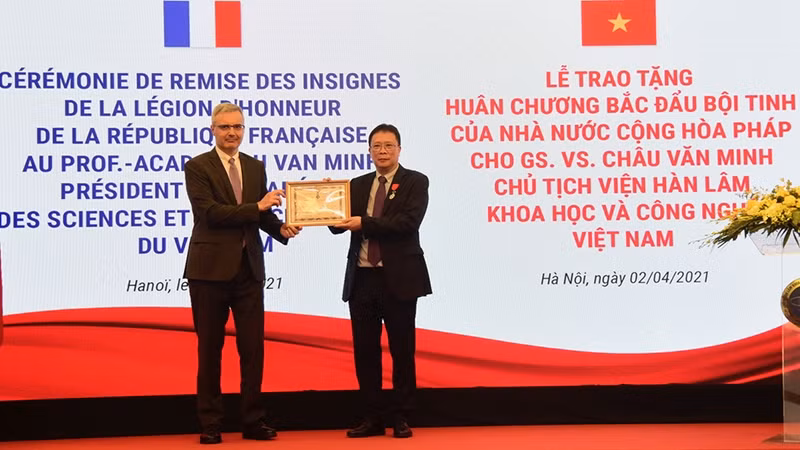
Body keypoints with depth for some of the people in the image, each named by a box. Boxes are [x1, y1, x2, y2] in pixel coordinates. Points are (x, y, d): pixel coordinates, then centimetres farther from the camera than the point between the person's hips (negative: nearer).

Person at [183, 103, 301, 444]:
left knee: (253, 346, 4)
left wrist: (281, 228, -6)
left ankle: (253, 421, 12)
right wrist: (257, 207, -19)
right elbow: (208, 212, -16)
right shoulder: (197, 167, -4)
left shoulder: (256, 167, 13)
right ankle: (210, 424, 14)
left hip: (249, 268, 4)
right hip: (211, 269, -4)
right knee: (210, 348, 5)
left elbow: (262, 214, 15)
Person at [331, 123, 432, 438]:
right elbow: (340, 224, 6)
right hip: (362, 278, 5)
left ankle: (401, 418, 12)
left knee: (402, 350, 3)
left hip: (398, 278, -4)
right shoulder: (358, 185, 13)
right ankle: (372, 418, 15)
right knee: (365, 350, 6)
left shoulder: (415, 182, -1)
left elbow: (408, 223, -16)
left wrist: (365, 223, -19)